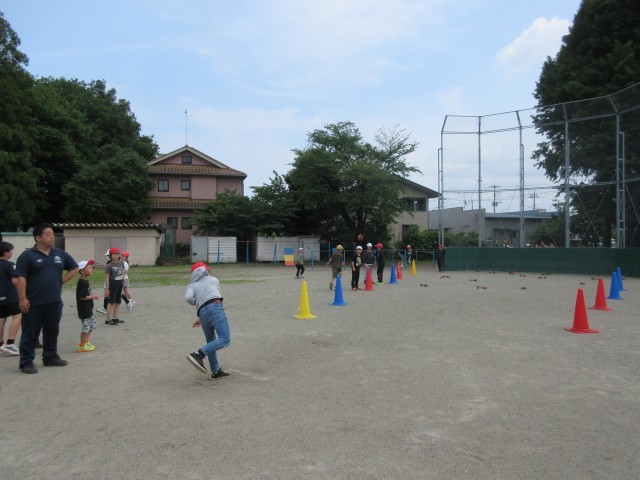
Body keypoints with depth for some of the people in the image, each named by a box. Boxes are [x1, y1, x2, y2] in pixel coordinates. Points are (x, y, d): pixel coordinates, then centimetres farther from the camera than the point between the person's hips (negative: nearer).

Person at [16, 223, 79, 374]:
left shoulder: (60, 254, 7)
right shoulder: (27, 255, -7)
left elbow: (74, 268, 17)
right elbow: (21, 278, -11)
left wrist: (61, 281, 6)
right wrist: (22, 298, -16)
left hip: (54, 302, 5)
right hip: (33, 303, -5)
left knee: (52, 331, 14)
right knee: (30, 333, 2)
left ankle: (50, 357, 26)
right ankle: (27, 362, 9)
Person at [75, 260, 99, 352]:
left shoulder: (85, 281, 10)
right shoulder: (82, 282, -21)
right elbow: (82, 297, -24)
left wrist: (92, 294, 6)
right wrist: (93, 297, -16)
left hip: (88, 309, 10)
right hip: (84, 309, -10)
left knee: (93, 324, 19)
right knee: (86, 327, -2)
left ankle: (85, 342, 30)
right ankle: (82, 346, 10)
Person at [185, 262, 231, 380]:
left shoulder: (192, 286, 25)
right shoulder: (214, 280, 29)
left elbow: (188, 297, 1)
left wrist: (194, 302, 23)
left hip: (202, 313, 4)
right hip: (215, 309, -4)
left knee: (211, 342, 21)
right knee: (225, 340, -15)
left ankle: (216, 371, 27)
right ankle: (199, 354, -28)